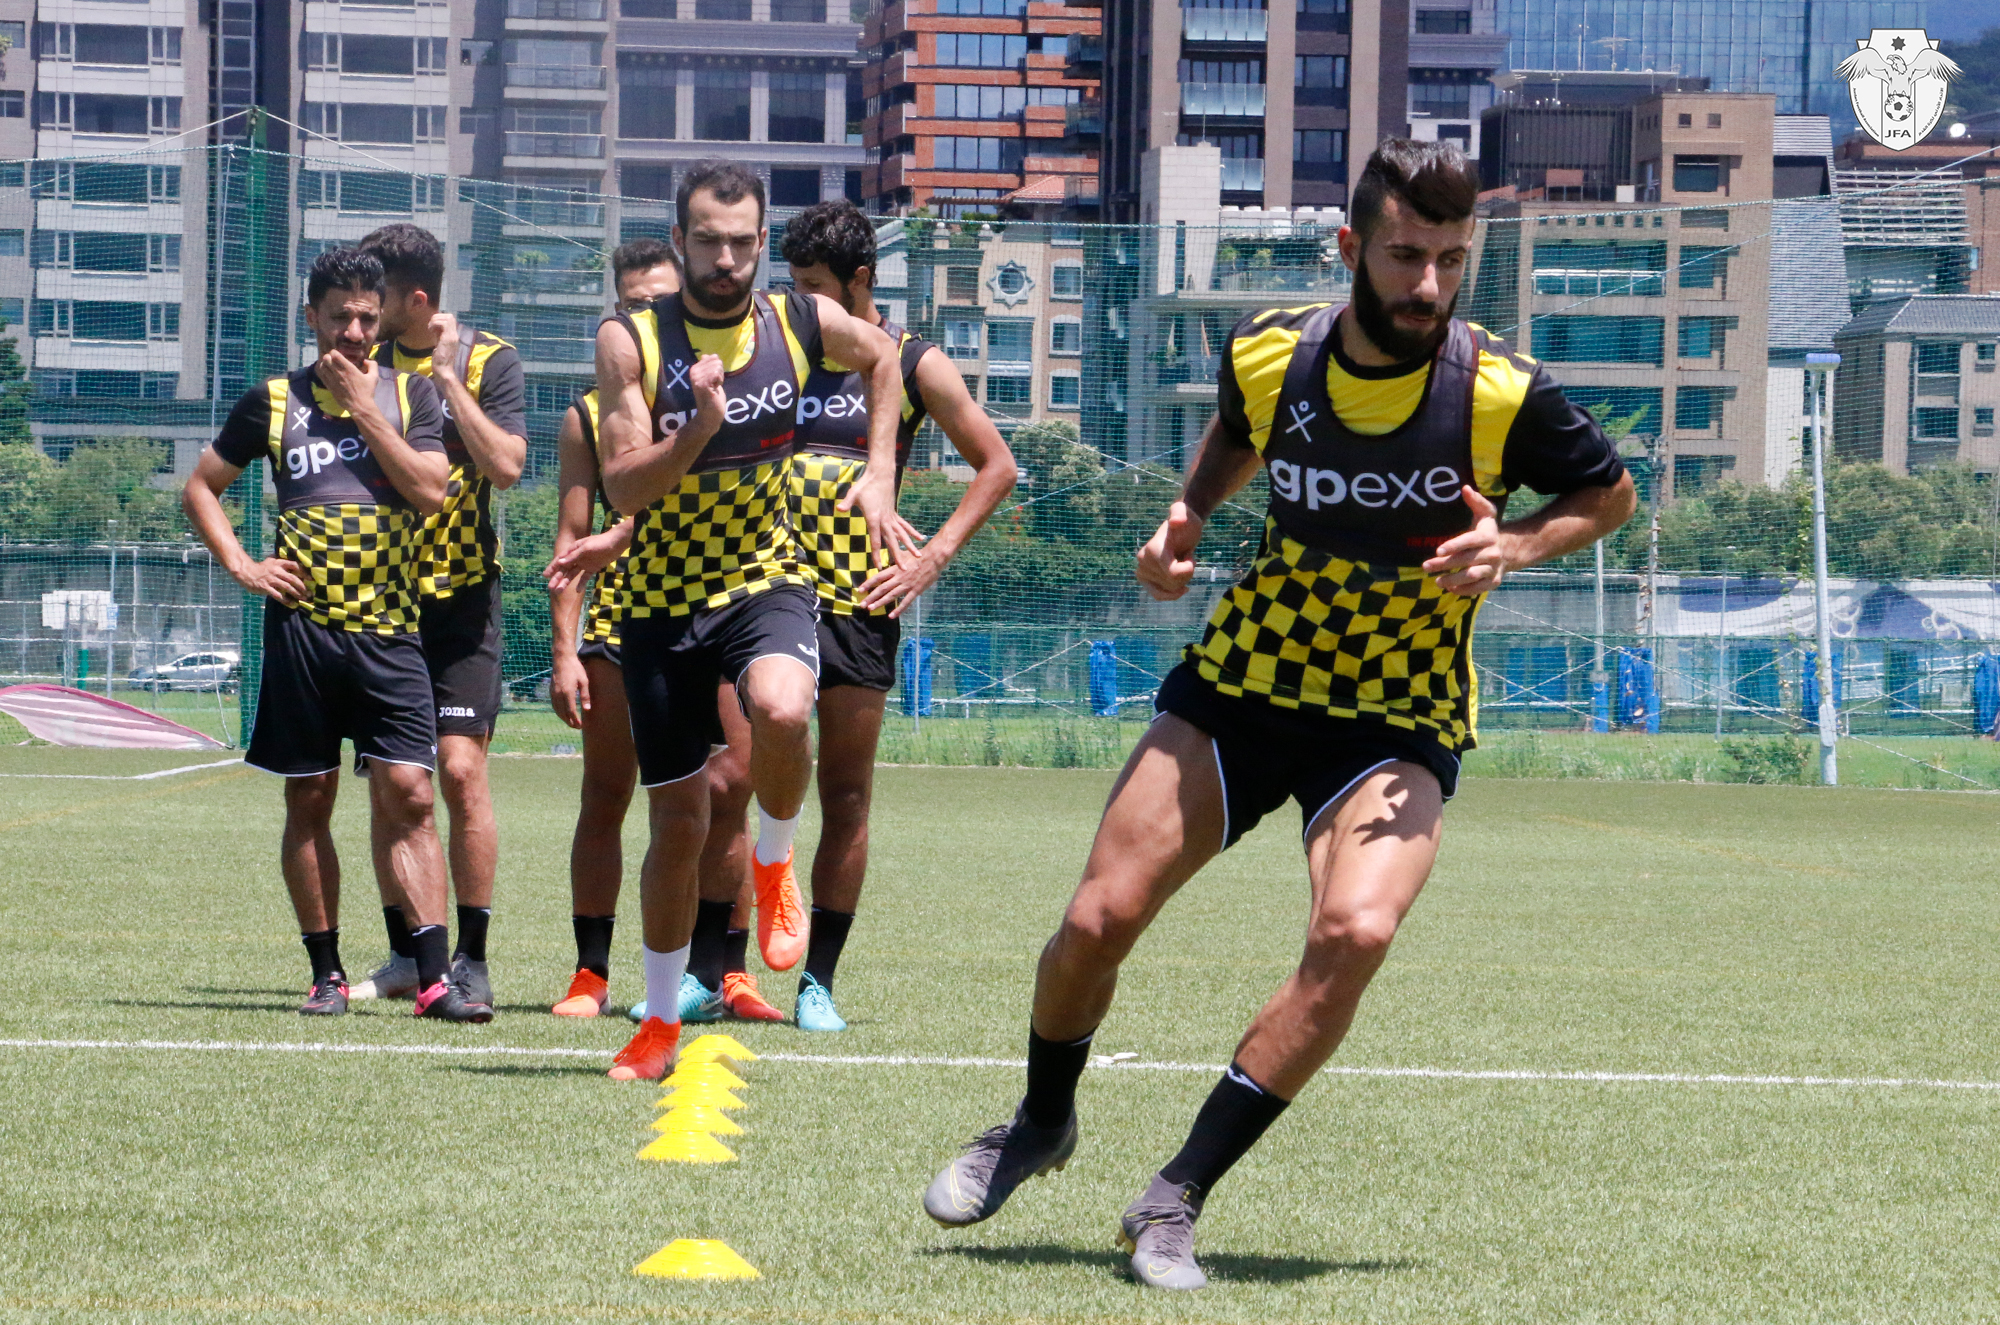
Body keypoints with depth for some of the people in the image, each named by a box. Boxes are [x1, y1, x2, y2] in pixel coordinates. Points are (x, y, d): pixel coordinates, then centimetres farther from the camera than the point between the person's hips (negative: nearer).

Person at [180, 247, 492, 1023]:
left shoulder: (408, 394, 8)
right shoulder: (274, 401, 7)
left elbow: (430, 491, -7)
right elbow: (200, 488, 16)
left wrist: (364, 406, -9)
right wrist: (240, 565, 3)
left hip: (389, 631, 0)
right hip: (302, 626, 0)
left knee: (407, 796, -9)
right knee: (309, 801, 4)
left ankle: (433, 978, -12)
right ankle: (327, 973, 12)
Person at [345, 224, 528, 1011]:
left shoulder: (488, 362, -3)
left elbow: (506, 465, -16)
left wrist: (448, 377, -15)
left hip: (459, 595, -4)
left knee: (461, 766, -12)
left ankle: (471, 961, -7)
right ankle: (403, 956, 12)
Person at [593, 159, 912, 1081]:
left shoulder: (801, 323, -4)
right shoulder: (632, 341, -11)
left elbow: (882, 357, 19)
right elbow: (623, 488, -16)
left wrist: (879, 475, 9)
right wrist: (698, 428, -32)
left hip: (766, 581, 0)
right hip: (661, 600, 0)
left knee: (781, 709, -35)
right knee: (678, 823, 5)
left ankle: (774, 857, -3)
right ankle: (661, 1023, 24)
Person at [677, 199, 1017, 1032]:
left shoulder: (913, 365, 3)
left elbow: (995, 466, 8)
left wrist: (933, 558, -1)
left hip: (858, 604, -1)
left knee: (846, 800, 3)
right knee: (720, 784, -6)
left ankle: (818, 981, 10)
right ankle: (705, 973, 1)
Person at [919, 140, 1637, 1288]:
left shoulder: (1503, 393, -16)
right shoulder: (1270, 353, -7)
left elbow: (1612, 494, 2)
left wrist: (1512, 547, -16)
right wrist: (1189, 518, -1)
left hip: (1401, 725, -2)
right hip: (1241, 686, 3)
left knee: (1356, 931, -28)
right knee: (1100, 917, -5)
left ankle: (1177, 1199, -16)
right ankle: (1042, 1123, 29)